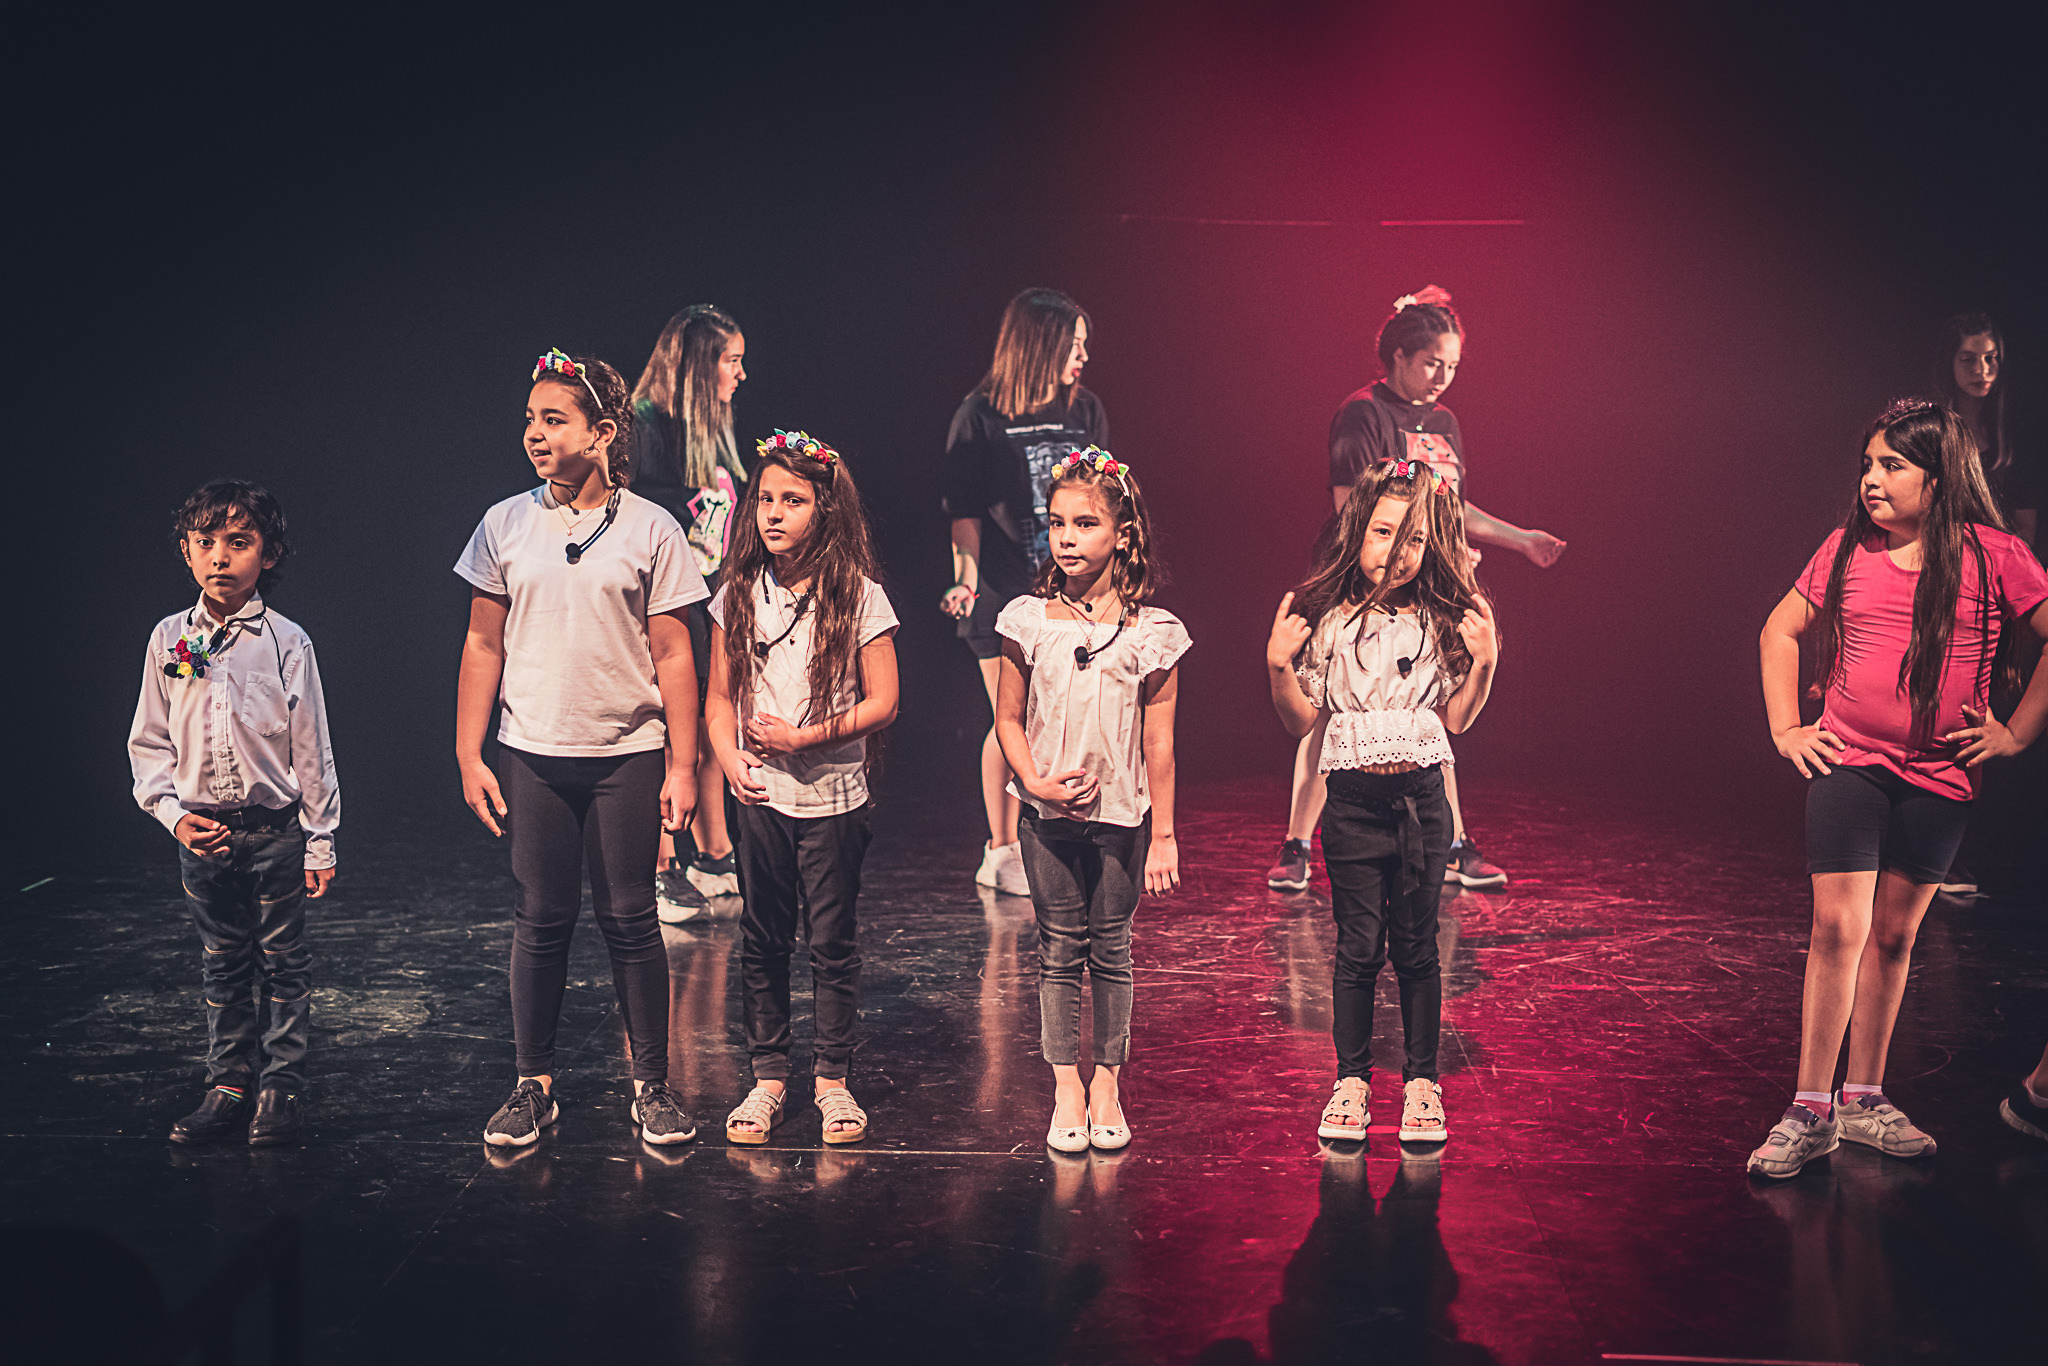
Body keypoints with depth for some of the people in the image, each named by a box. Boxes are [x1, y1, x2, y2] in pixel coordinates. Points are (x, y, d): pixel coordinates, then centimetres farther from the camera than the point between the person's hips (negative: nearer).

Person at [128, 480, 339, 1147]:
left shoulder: (286, 642, -6)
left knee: (283, 961, 7)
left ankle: (282, 1086, 18)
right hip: (201, 833, 3)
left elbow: (311, 748, -3)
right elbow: (148, 743, 7)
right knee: (223, 966, 13)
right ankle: (228, 1086, 23)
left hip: (275, 831, -2)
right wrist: (173, 812, -7)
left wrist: (320, 840, -3)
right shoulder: (169, 640, 2)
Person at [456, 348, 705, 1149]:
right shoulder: (505, 526, 4)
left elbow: (672, 655, 0)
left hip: (627, 754, -1)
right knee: (540, 919, 6)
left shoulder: (649, 530, -2)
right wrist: (468, 757, 3)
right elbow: (483, 647, 7)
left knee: (630, 919, 3)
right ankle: (534, 1086, 17)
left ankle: (652, 1088, 14)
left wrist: (682, 767, -3)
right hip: (533, 754, 2)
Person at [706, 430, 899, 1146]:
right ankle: (768, 1076, 20)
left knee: (833, 940, 5)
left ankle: (832, 1078, 17)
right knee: (762, 940, 9)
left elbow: (882, 703, -7)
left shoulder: (858, 597, -6)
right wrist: (731, 757, -9)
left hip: (832, 797, -3)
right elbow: (720, 697, 8)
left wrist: (805, 736, -15)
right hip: (759, 795, 3)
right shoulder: (738, 595, 3)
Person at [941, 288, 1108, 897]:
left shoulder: (1086, 411, 8)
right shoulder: (980, 415, -3)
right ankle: (1002, 851, 11)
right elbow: (965, 510, -2)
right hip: (1005, 593, -4)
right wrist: (966, 579, -11)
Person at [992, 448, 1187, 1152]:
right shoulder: (1030, 621, -2)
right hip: (1047, 811, 1)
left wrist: (1163, 835, -2)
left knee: (1110, 951, 7)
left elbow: (1158, 743, -3)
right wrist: (1038, 782, -11)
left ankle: (1107, 1083, 20)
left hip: (1121, 813, -1)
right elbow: (1009, 720, 4)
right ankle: (1066, 1090, 15)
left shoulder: (1151, 632, -6)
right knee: (1058, 950, 6)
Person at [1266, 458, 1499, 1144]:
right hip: (1352, 799, -1)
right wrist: (1279, 667, -12)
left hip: (1421, 798, 1)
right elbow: (1304, 721, 3)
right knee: (1358, 946, 3)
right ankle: (1351, 1079, 15)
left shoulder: (1441, 622, 3)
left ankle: (1421, 1080, 18)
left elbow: (1456, 718, 4)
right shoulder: (1328, 619, 1)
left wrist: (1483, 662, -9)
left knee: (1416, 947, 8)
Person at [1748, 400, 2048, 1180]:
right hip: (1849, 764, 0)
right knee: (1837, 927, -8)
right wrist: (1785, 728, 6)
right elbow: (1780, 631, 14)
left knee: (1893, 936, 10)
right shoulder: (1848, 550, 2)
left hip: (1939, 777, 0)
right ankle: (1810, 1112, -2)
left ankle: (1864, 1101, 22)